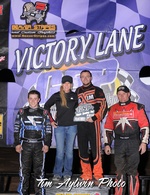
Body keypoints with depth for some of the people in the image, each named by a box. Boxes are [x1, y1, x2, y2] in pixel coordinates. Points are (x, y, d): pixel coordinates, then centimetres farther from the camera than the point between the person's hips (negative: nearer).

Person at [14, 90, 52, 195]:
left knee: (39, 169, 2)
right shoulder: (22, 112, 6)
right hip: (25, 145, 0)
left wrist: (47, 144, -1)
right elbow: (17, 129, 7)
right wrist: (17, 144, 0)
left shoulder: (44, 113, 6)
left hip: (39, 145, 0)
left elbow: (48, 130, 6)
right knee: (24, 169, 2)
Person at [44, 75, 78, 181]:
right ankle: (57, 173, 10)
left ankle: (67, 173, 17)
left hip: (72, 126, 1)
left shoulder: (75, 96, 3)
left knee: (69, 151, 6)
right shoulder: (56, 96, 0)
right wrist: (51, 120, 3)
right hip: (59, 126, -1)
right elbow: (46, 107, 8)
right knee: (60, 151, -1)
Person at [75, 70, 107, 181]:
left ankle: (98, 174, 3)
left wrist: (94, 117, -13)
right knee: (82, 149, 4)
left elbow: (103, 106, -4)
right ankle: (86, 174, 14)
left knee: (95, 148, -6)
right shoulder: (78, 91, 18)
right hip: (80, 123, 4)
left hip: (93, 123, -4)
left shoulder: (97, 90, 5)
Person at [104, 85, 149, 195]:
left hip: (133, 143, -2)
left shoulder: (137, 107, 0)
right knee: (120, 170, 7)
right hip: (119, 143, 3)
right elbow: (108, 128, 11)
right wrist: (107, 144, 7)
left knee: (132, 170, 0)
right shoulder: (113, 109, 9)